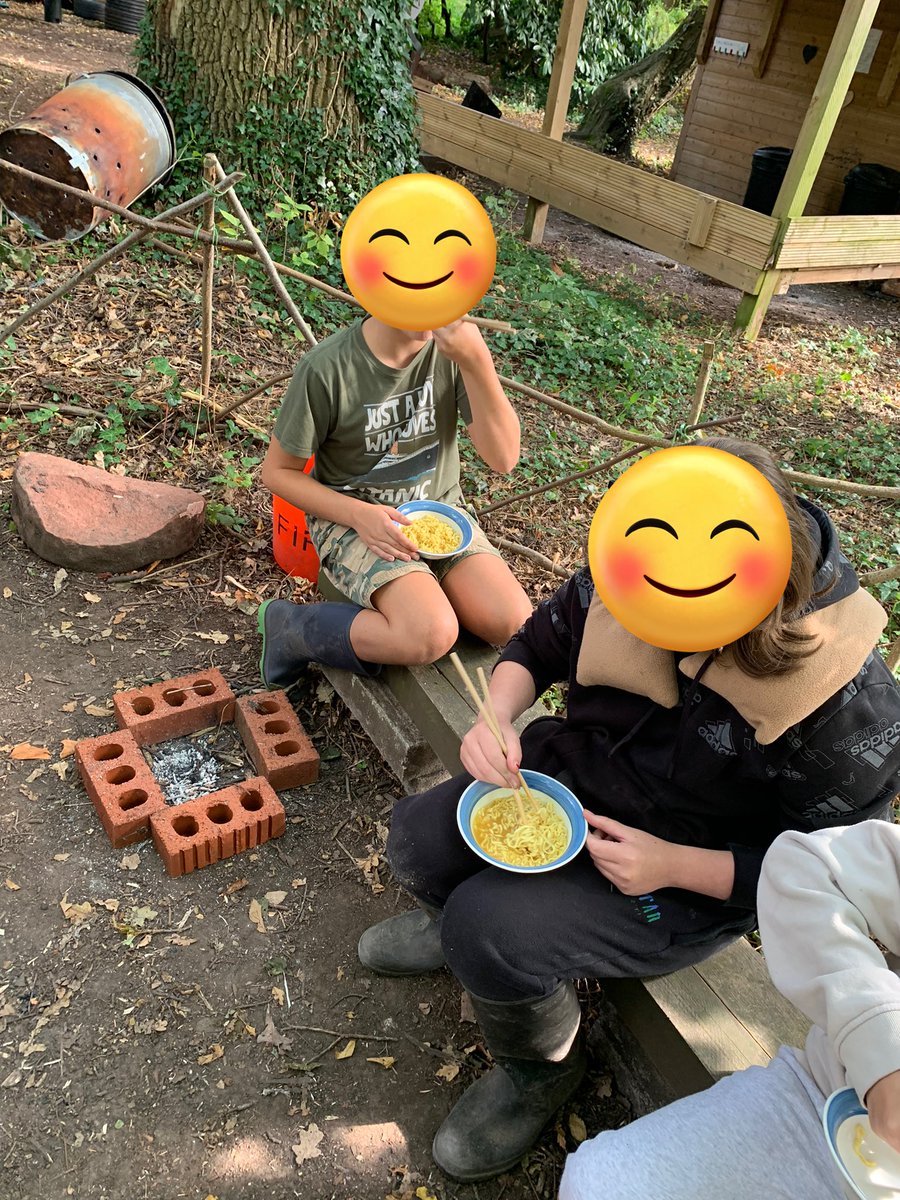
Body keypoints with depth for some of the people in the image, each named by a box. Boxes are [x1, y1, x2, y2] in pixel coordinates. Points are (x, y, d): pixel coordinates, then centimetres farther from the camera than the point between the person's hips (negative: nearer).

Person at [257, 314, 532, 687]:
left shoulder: (454, 342, -10)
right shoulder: (327, 367, -18)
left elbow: (503, 458, -15)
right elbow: (278, 471, -8)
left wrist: (477, 363, -29)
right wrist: (359, 515, -22)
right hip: (351, 517, -4)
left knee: (515, 624, -19)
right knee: (430, 636, -28)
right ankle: (291, 626, -8)